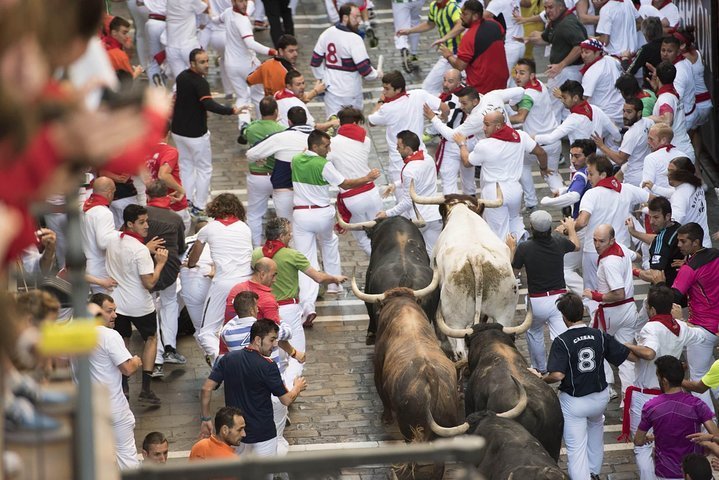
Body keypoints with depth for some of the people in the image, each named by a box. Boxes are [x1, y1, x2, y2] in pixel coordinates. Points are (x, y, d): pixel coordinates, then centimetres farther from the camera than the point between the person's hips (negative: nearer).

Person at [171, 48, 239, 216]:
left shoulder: (182, 77, 2)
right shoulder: (200, 83, -23)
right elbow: (209, 104, -38)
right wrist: (231, 111, -46)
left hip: (178, 131, 7)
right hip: (196, 133, -7)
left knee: (185, 166, 20)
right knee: (204, 169, 6)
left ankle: (186, 201, 19)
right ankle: (199, 207, 6)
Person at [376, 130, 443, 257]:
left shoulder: (409, 171, -21)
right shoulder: (428, 159, 2)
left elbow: (408, 202, -16)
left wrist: (387, 214, -9)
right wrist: (396, 184, 24)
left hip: (418, 218, -6)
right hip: (435, 216, 6)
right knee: (432, 253, 8)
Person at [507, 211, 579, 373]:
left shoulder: (524, 248, -13)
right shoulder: (559, 243, -3)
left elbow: (514, 270, 3)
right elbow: (576, 246, 21)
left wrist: (512, 248, 16)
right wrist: (571, 228, 39)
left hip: (537, 301, -1)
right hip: (559, 297, 1)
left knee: (534, 332, 27)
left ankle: (540, 369, 40)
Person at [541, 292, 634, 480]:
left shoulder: (561, 341, -19)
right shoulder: (600, 336, -7)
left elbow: (557, 375, -28)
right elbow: (631, 356, -3)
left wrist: (542, 379, -8)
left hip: (573, 401, -5)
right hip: (600, 397, 5)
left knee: (576, 448, 3)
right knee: (595, 425, 36)